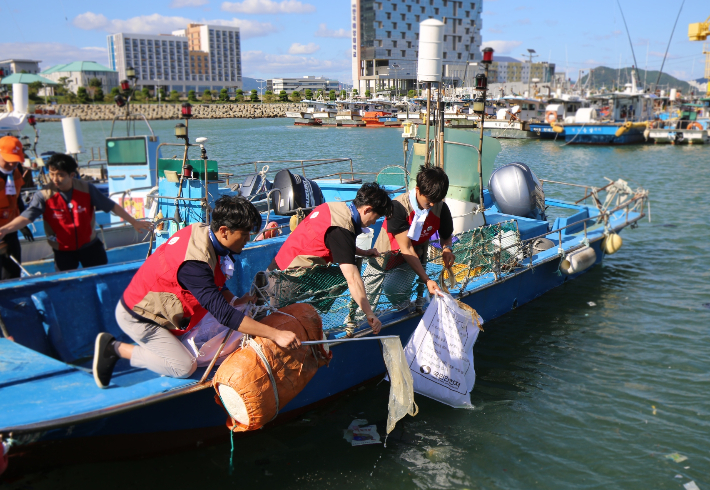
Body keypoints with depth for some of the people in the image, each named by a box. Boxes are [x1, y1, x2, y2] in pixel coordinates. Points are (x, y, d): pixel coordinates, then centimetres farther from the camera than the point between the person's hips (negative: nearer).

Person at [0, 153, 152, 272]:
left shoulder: (87, 189, -13)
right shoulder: (43, 196, -17)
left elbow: (112, 206, -6)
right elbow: (26, 217, -27)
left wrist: (134, 222, -3)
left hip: (90, 245, 1)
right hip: (63, 251, -1)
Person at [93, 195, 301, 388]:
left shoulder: (201, 231, -9)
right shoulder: (193, 263, -36)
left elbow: (213, 285, 9)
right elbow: (223, 315, -38)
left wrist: (235, 300, -7)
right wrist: (276, 334, -38)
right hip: (136, 316, -9)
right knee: (185, 367, -12)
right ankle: (115, 348, 1)